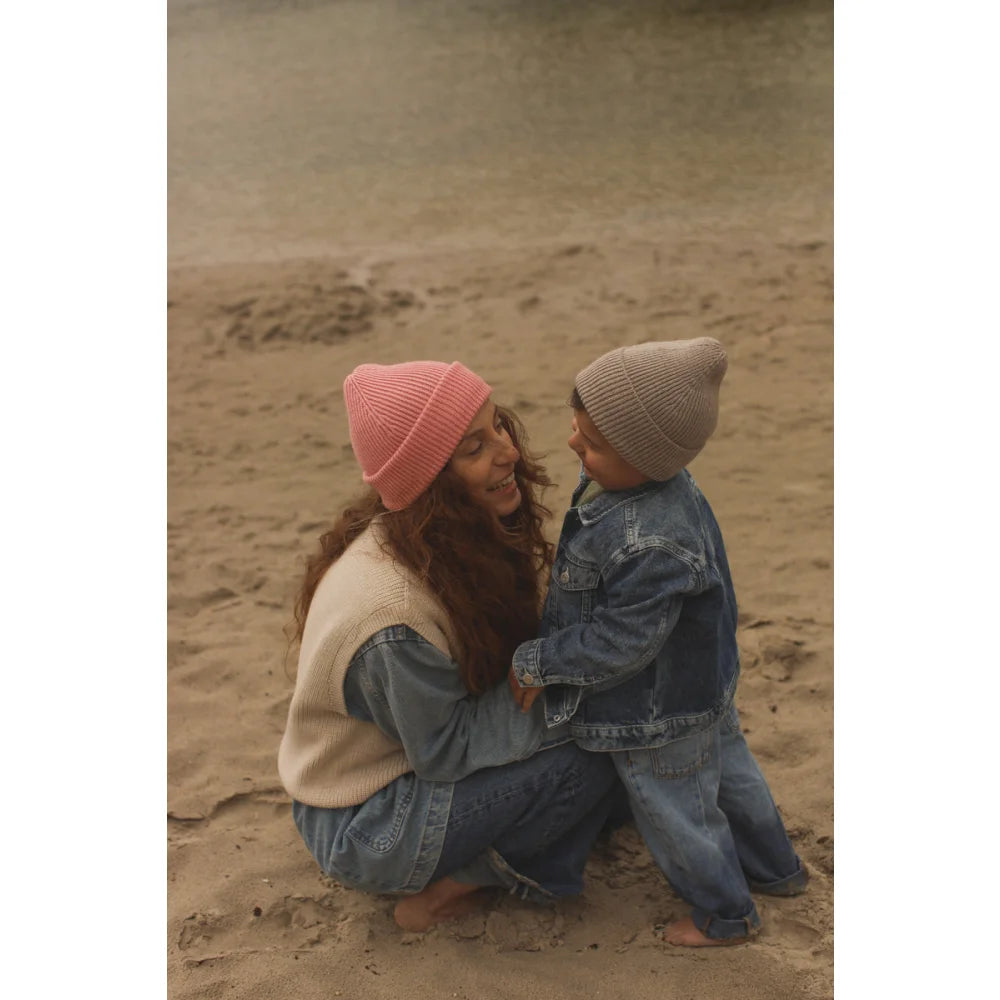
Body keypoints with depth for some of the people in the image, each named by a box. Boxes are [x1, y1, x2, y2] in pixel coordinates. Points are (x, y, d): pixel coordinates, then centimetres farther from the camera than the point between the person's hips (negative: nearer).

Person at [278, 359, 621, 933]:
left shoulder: (452, 537, -9)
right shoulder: (393, 613, -35)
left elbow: (502, 651, 5)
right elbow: (446, 749, -23)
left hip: (412, 756, 8)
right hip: (361, 828, -8)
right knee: (583, 759, -19)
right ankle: (469, 877, 0)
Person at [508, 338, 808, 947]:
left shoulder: (650, 546, -42)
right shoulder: (660, 484, -11)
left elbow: (620, 641, -32)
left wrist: (536, 664, -20)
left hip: (660, 716, -9)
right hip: (703, 683, 9)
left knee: (675, 812, 16)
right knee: (729, 775, 30)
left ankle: (726, 915, 41)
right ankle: (776, 869, 54)